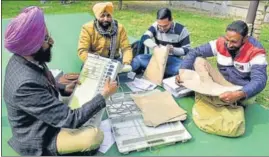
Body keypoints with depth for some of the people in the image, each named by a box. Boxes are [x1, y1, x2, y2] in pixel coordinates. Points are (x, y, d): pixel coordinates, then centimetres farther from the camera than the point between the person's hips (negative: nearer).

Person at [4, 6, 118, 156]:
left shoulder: (21, 60, -10)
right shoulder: (26, 84, -38)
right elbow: (70, 120, -33)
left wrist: (64, 89, -1)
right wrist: (104, 95, -25)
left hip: (45, 118, 8)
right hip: (38, 139, -8)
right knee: (96, 136, -23)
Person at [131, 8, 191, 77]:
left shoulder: (181, 30, -11)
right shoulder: (155, 26, -5)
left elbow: (187, 50, -7)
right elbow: (144, 38, -18)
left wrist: (173, 50, -25)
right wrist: (155, 46, -36)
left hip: (173, 60, -1)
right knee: (138, 59, -26)